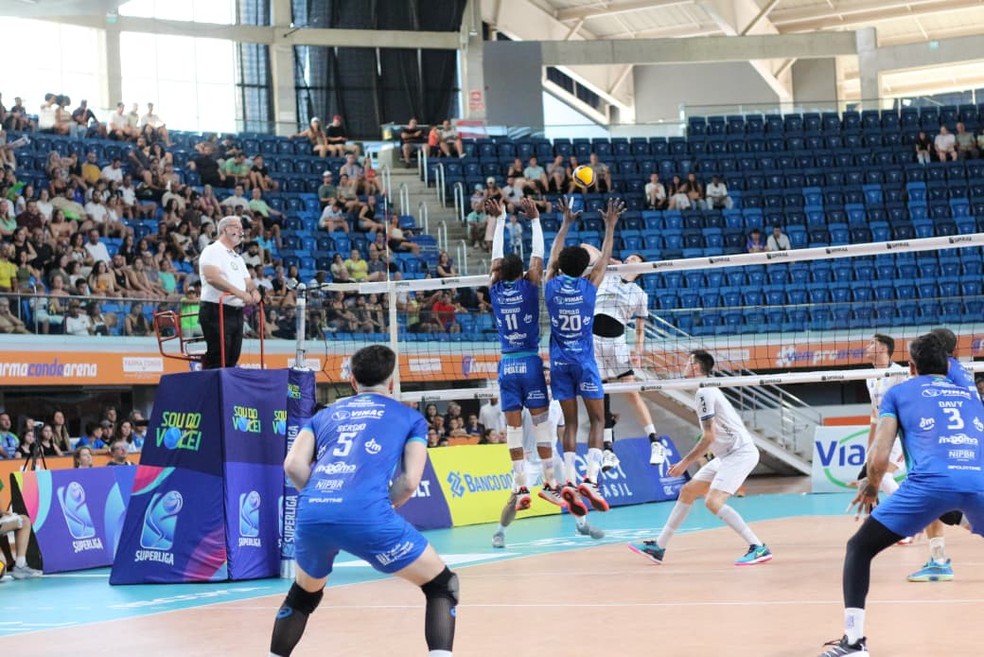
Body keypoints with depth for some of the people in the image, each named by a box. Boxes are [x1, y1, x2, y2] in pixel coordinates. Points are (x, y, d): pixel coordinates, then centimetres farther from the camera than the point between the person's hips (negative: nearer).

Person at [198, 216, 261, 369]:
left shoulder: (238, 258, 23)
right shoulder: (213, 251, -5)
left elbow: (247, 281, 20)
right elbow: (212, 277, -20)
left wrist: (253, 290, -5)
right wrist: (239, 292, -26)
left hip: (236, 313, 9)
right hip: (216, 311, -9)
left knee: (232, 359, 7)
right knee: (217, 360, -12)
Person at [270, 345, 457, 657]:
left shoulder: (324, 415, 28)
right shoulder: (410, 417, 21)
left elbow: (293, 465, 11)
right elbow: (409, 481, 7)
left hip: (310, 515, 4)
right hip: (366, 516, -4)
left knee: (304, 594, 33)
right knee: (442, 586, 13)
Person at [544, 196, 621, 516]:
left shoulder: (552, 285, 0)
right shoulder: (588, 286, -5)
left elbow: (554, 255, 18)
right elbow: (605, 257, 9)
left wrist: (566, 222, 28)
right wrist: (610, 226, 19)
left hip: (559, 362, 3)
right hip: (584, 361, -3)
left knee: (570, 423, 6)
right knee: (597, 420, 1)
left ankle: (569, 482, -7)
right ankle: (590, 479, -17)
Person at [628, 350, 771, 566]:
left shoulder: (704, 392, -13)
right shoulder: (708, 390, 17)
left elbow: (709, 437, -17)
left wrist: (685, 463, -11)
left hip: (740, 452, -10)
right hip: (728, 455, 10)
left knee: (713, 502, -20)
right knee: (687, 491, 11)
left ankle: (758, 548, -17)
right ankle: (658, 547, 16)